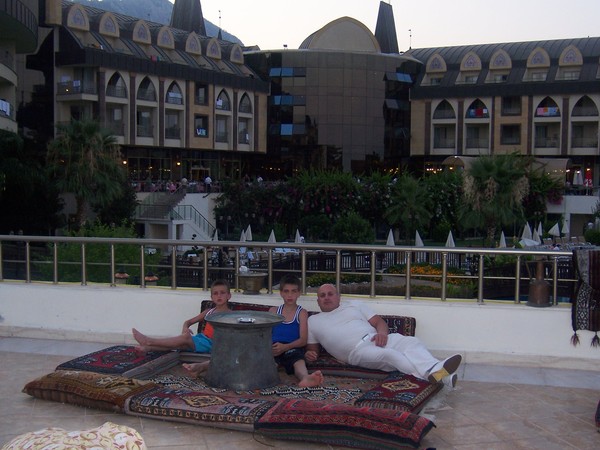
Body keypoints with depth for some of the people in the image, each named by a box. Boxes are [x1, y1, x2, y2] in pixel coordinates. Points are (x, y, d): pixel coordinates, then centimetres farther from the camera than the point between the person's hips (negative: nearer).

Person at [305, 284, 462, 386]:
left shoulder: (354, 305, 26)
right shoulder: (312, 321, 22)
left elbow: (379, 321, 18)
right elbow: (312, 348, 21)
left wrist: (382, 332, -7)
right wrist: (309, 354, -5)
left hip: (376, 340, 5)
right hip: (357, 351, -4)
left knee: (411, 341, -26)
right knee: (391, 355, -35)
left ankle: (436, 368, -52)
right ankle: (432, 375, -57)